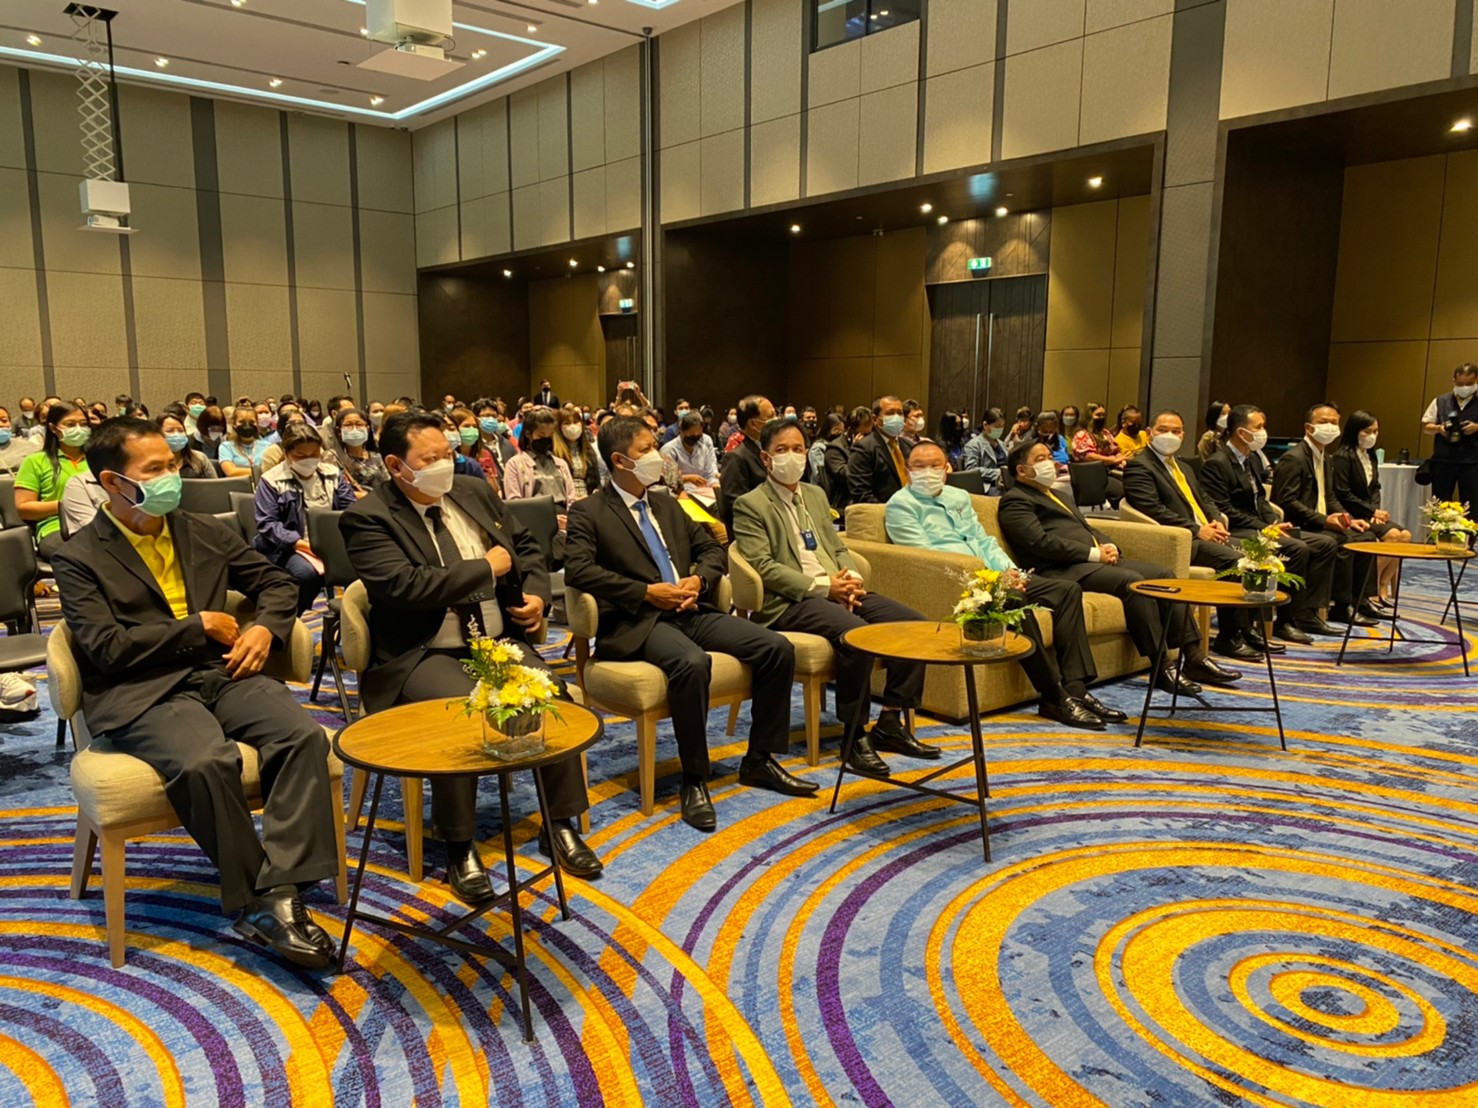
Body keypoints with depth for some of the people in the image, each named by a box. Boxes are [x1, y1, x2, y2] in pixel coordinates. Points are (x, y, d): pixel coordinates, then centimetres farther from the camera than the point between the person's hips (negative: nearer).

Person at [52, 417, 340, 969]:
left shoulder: (205, 532, 15)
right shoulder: (78, 558, 2)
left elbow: (273, 581, 22)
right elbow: (106, 647, -8)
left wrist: (265, 628, 1)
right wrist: (199, 625, -8)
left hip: (221, 672, 5)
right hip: (140, 693, -4)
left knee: (303, 734, -25)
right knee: (206, 760, -36)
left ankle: (281, 891, -25)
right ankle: (254, 901, -18)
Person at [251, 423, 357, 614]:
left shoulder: (333, 473, 12)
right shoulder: (272, 480, -2)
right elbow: (267, 524, -8)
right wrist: (303, 544, -20)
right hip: (290, 548, -3)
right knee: (307, 572, -37)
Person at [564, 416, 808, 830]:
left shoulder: (666, 503, 21)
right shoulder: (588, 512, 0)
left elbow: (712, 548, 23)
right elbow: (578, 569, -15)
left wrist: (699, 580, 0)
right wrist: (647, 592, -17)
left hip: (690, 611, 7)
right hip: (636, 623, -7)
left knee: (778, 648, -10)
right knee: (692, 663, -38)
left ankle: (759, 760, 5)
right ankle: (694, 781, -19)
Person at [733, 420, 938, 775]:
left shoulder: (816, 495, 22)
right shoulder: (750, 505, -1)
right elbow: (763, 566, -11)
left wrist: (850, 579, -2)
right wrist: (822, 586, -17)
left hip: (836, 590, 8)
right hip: (790, 602, -7)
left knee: (914, 623, -10)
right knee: (856, 633, -34)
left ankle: (890, 723, -1)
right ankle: (854, 736, -17)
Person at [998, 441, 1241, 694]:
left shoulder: (1055, 495, 29)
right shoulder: (1015, 501, -2)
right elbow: (1041, 542, -15)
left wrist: (1108, 545, 4)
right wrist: (1094, 553, -14)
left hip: (1095, 560, 10)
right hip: (1063, 570, -10)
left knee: (1162, 574, -4)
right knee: (1132, 581, -29)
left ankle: (1194, 657, -5)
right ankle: (1162, 669, -24)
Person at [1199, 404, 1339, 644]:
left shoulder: (1254, 458, 16)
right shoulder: (1216, 464, -13)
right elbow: (1225, 511, -18)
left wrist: (1275, 522, 0)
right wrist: (1266, 528, -18)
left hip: (1261, 526, 10)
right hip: (1237, 532, -10)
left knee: (1326, 544, 1)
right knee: (1297, 549, -27)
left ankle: (1306, 613, 2)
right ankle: (1285, 621, -15)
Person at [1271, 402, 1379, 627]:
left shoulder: (1326, 458, 16)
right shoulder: (1293, 458, -15)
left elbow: (1330, 498, 21)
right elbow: (1287, 501, -22)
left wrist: (1350, 520, 3)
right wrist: (1324, 520, -25)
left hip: (1320, 523, 10)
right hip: (1297, 526, -10)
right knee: (1341, 541, -26)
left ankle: (1360, 599, 10)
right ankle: (1341, 606, -16)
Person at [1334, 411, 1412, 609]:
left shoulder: (1370, 456, 14)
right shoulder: (1343, 456, -12)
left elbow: (1375, 488, 17)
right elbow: (1343, 494, -16)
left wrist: (1376, 510, -3)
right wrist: (1372, 511, -12)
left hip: (1369, 513, 8)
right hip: (1352, 515, -8)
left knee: (1405, 535, -12)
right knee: (1392, 535, -23)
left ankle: (1381, 590, -5)